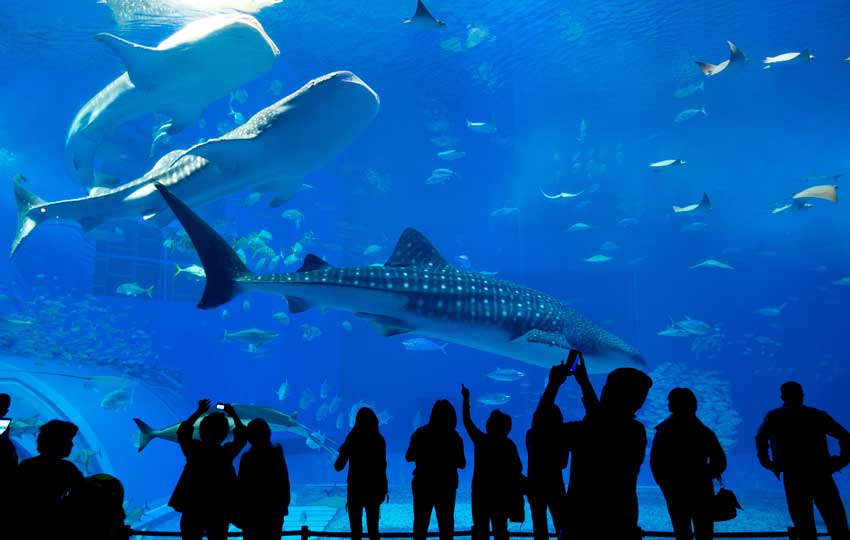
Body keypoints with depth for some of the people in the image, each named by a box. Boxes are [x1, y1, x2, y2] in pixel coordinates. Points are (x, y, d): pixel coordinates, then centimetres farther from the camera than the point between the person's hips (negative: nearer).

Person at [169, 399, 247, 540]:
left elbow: (182, 432, 11)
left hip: (192, 510, 1)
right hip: (219, 512, -1)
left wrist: (199, 412, 15)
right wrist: (233, 415, 13)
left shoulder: (193, 450, -9)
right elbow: (242, 437, 7)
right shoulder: (226, 453, -11)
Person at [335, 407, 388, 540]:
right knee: (373, 529, 13)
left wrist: (343, 452, 11)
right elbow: (382, 466, 5)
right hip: (375, 489, 3)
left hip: (356, 489, -3)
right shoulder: (379, 440, -1)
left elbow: (338, 467, -6)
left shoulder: (353, 439, -10)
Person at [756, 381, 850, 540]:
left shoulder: (773, 417, 11)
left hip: (794, 478, -1)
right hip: (820, 475, 1)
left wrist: (768, 463, 3)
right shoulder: (817, 414, 15)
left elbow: (761, 438, -5)